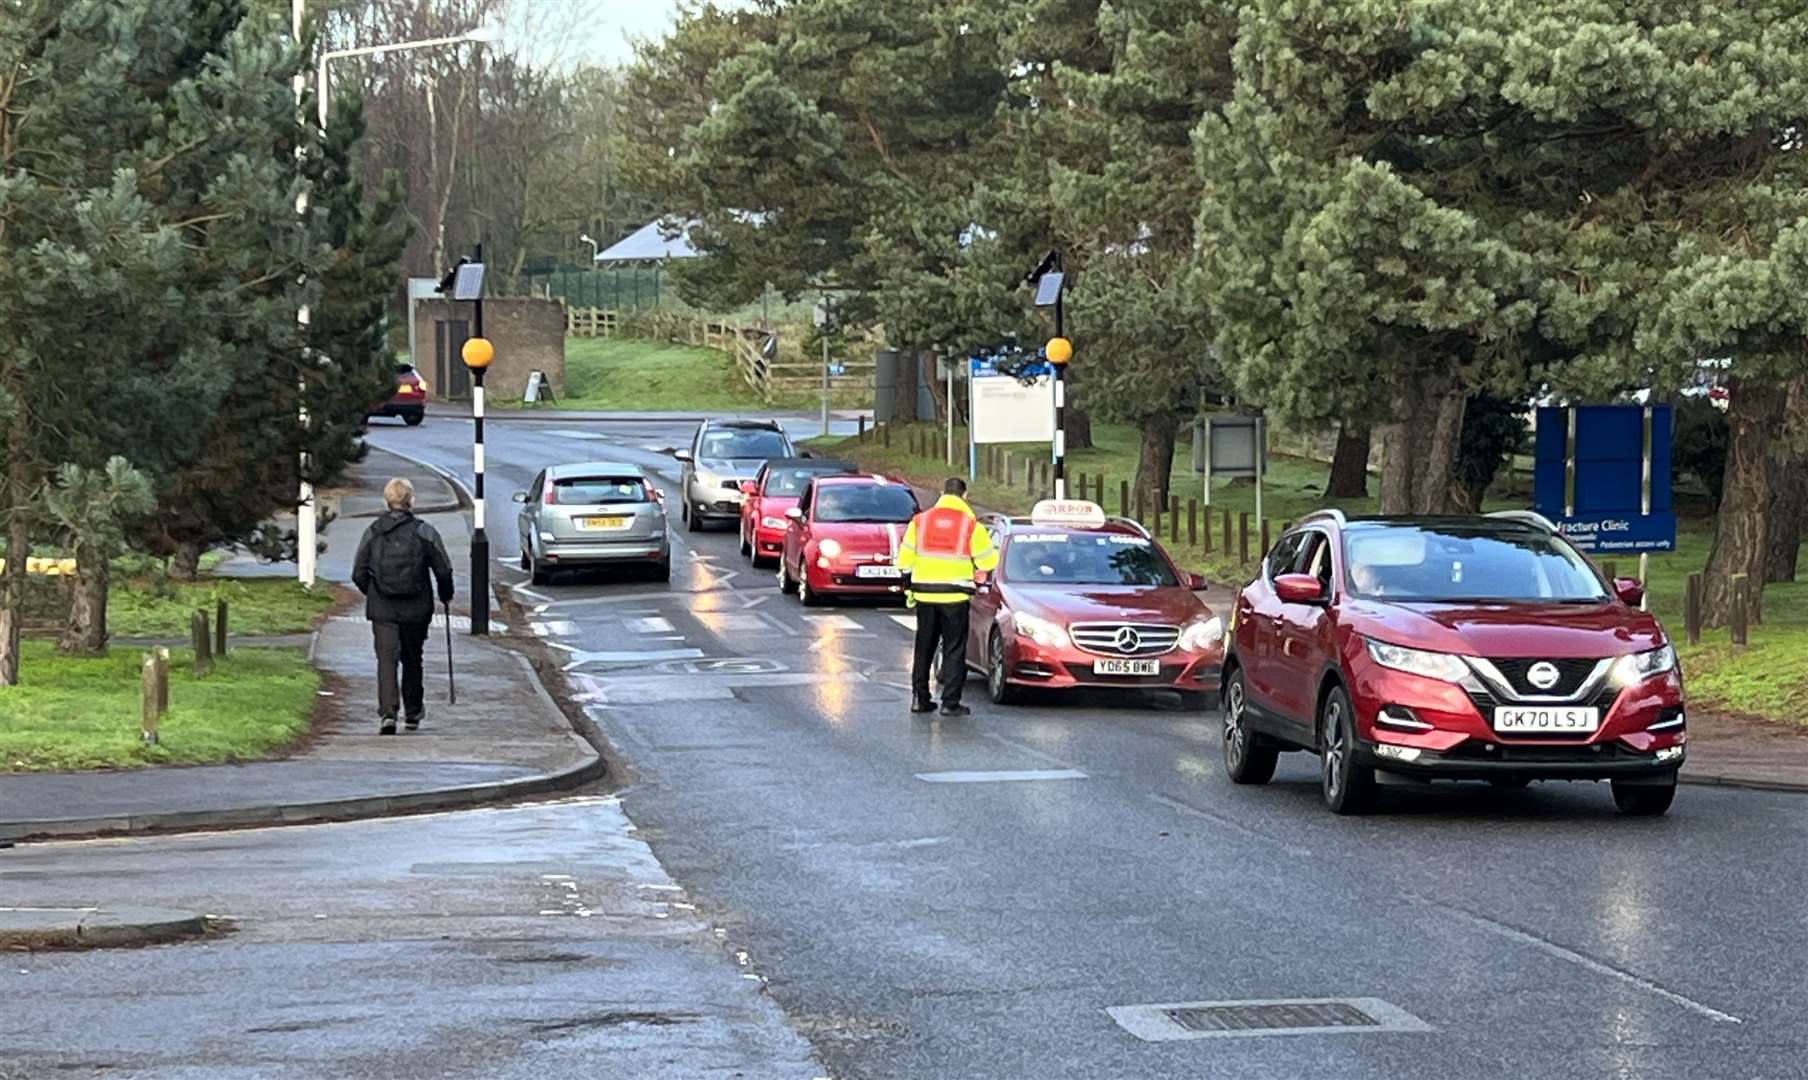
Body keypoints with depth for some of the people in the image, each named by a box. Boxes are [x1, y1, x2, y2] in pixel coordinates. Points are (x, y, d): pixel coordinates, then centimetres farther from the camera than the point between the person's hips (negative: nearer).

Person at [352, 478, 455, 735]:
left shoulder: (373, 532, 1)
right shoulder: (424, 532, -5)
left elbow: (359, 574, 5)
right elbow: (444, 570, -5)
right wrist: (446, 595, 14)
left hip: (382, 610, 0)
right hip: (416, 609, 0)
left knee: (386, 658, -3)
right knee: (412, 660, 15)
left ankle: (387, 712, -21)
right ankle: (413, 714, 27)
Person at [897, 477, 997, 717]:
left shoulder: (919, 521, 3)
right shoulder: (971, 526, -5)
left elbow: (905, 560, 5)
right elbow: (987, 562, 1)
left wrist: (909, 587, 17)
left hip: (924, 595, 3)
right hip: (955, 597, -3)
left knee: (924, 647, 14)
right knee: (954, 650, 3)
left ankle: (920, 698, 16)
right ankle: (950, 702, -1)